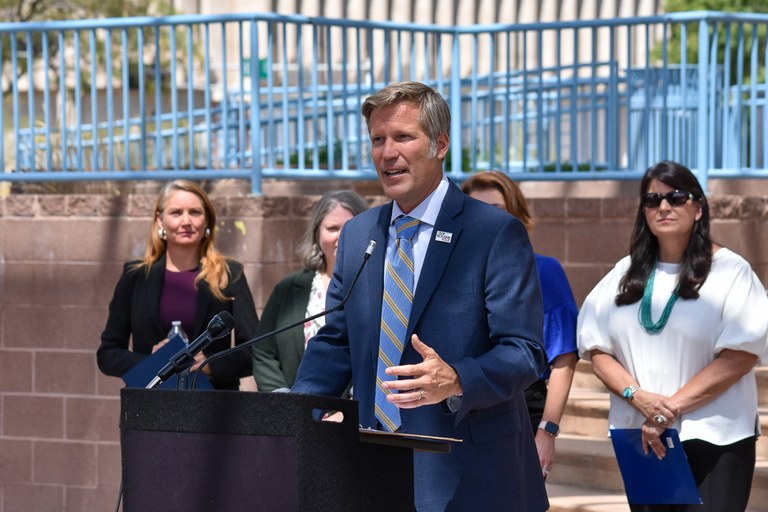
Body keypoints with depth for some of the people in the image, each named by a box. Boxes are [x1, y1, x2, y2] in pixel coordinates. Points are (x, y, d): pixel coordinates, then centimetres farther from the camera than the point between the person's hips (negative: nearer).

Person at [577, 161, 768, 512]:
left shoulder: (729, 271, -2)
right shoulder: (625, 274, 12)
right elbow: (597, 350, 8)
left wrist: (671, 407, -15)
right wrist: (638, 396, -11)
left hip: (713, 439, -4)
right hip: (639, 436, 4)